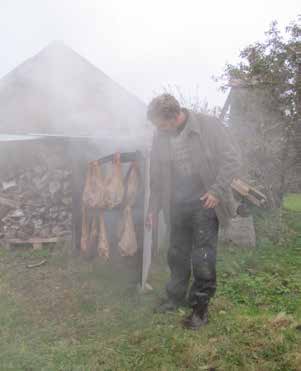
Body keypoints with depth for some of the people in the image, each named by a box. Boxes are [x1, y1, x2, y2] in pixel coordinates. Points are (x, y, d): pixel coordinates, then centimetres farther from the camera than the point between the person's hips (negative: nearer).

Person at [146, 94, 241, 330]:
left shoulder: (209, 125, -12)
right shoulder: (161, 136, 1)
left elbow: (231, 161, -10)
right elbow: (157, 176, 9)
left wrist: (216, 190, -20)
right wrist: (154, 207, 9)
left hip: (205, 203, -4)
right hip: (178, 205, 5)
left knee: (203, 258, 0)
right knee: (177, 255, 15)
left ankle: (200, 308, 17)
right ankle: (176, 298, 34)